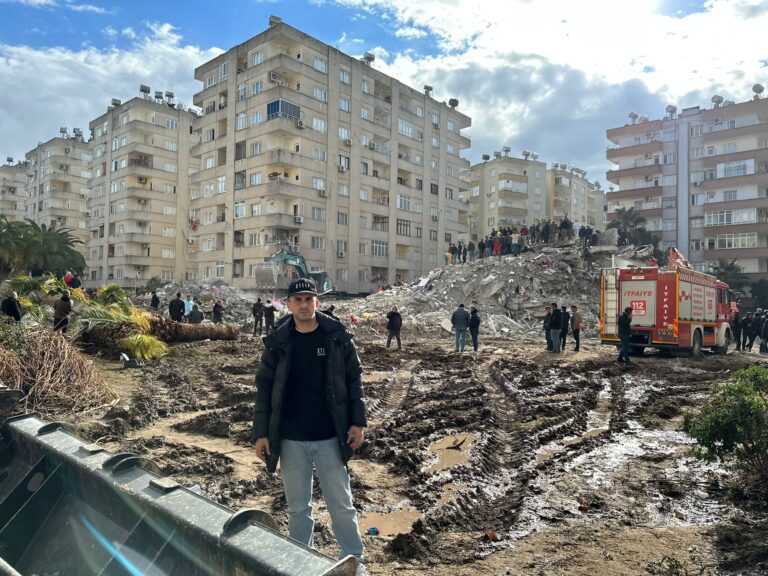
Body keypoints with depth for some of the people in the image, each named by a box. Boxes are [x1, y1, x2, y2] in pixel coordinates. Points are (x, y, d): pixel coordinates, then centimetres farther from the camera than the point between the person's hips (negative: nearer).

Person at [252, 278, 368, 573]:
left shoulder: (338, 337, -5)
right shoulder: (277, 342, -3)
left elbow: (354, 379, 0)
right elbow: (264, 388, 1)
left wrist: (358, 422, -4)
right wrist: (261, 433, -2)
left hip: (330, 438, -1)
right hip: (290, 440, 1)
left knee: (342, 505, 11)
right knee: (298, 507, 17)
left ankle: (353, 561, 30)